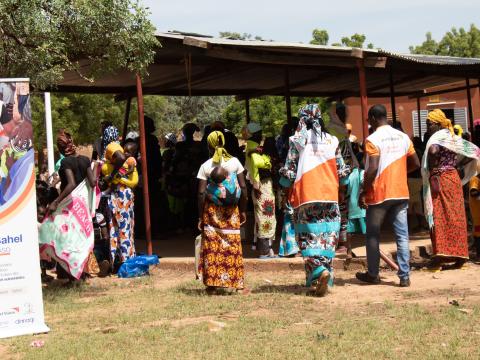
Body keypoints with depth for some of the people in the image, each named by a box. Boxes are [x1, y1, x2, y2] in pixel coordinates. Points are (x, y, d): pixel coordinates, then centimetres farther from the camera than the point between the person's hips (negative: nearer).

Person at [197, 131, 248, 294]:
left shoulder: (206, 166, -4)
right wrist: (243, 210, 7)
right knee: (232, 246, 8)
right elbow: (243, 188, -2)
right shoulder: (235, 162, 0)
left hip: (212, 209, -1)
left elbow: (201, 193, -8)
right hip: (231, 209, 1)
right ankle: (234, 281, 10)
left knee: (212, 247, 5)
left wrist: (200, 216, -2)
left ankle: (212, 284, 6)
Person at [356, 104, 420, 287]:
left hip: (378, 194, -4)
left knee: (373, 235, 11)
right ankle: (404, 276, 0)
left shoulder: (372, 140, -11)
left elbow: (372, 169, -19)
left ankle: (373, 274, 19)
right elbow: (415, 164, 10)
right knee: (402, 236, 3)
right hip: (400, 193, 4)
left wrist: (363, 192, -10)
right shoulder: (403, 137, 6)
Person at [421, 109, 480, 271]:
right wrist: (458, 166, 11)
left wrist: (432, 171, -18)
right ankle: (458, 255, 11)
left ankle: (441, 255, -9)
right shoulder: (453, 137, 12)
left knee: (440, 217, -6)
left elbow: (433, 151, -32)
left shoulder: (437, 137, -10)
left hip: (440, 180, -7)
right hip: (453, 178, 7)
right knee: (455, 217, 9)